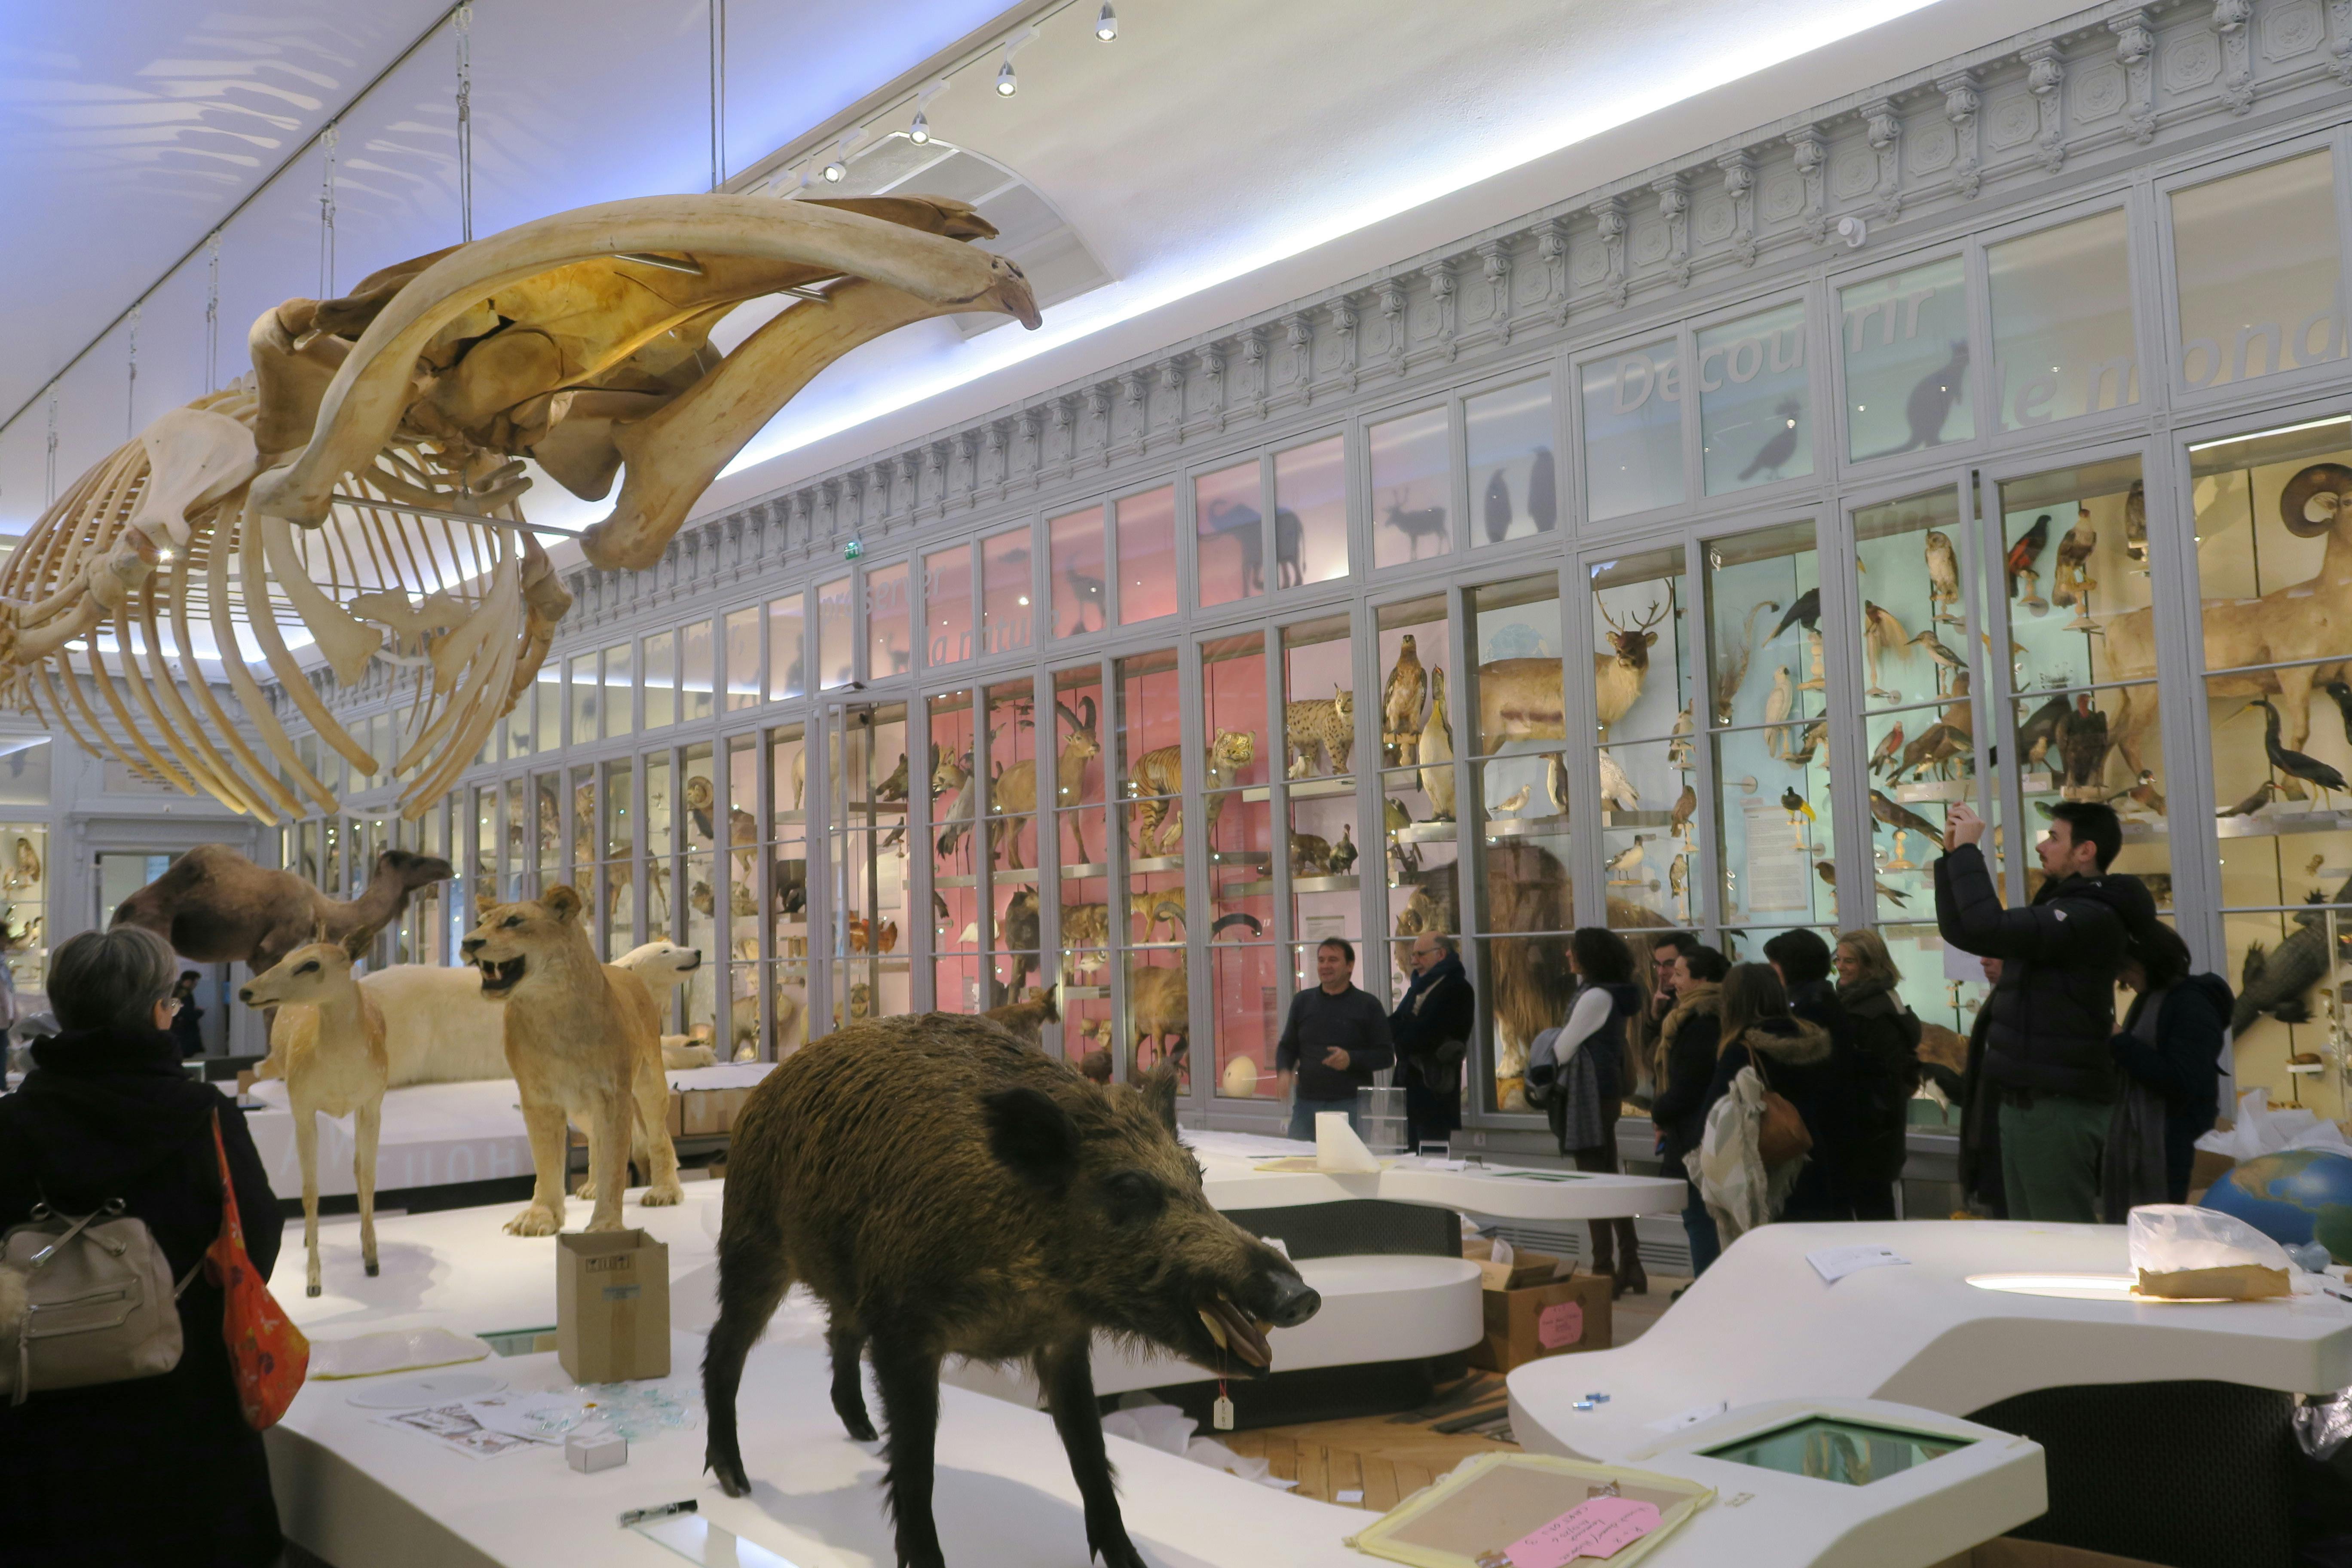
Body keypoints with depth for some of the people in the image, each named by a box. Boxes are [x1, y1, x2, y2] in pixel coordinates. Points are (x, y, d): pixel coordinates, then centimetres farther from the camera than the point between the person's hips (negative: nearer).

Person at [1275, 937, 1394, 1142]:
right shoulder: (1303, 1002, 12)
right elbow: (1287, 1047, 17)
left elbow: (1386, 1055, 0)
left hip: (1351, 1104, -3)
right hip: (1306, 1102, 3)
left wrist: (1352, 1059, -17)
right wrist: (1283, 1071, -4)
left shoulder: (1367, 1005, 2)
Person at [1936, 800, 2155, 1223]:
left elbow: (1987, 928, -28)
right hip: (2027, 1100, 10)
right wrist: (1953, 855, 7)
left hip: (2057, 1106, -10)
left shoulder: (2091, 916, -15)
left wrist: (1968, 850, -16)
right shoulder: (2061, 908, 17)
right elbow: (1959, 931, 18)